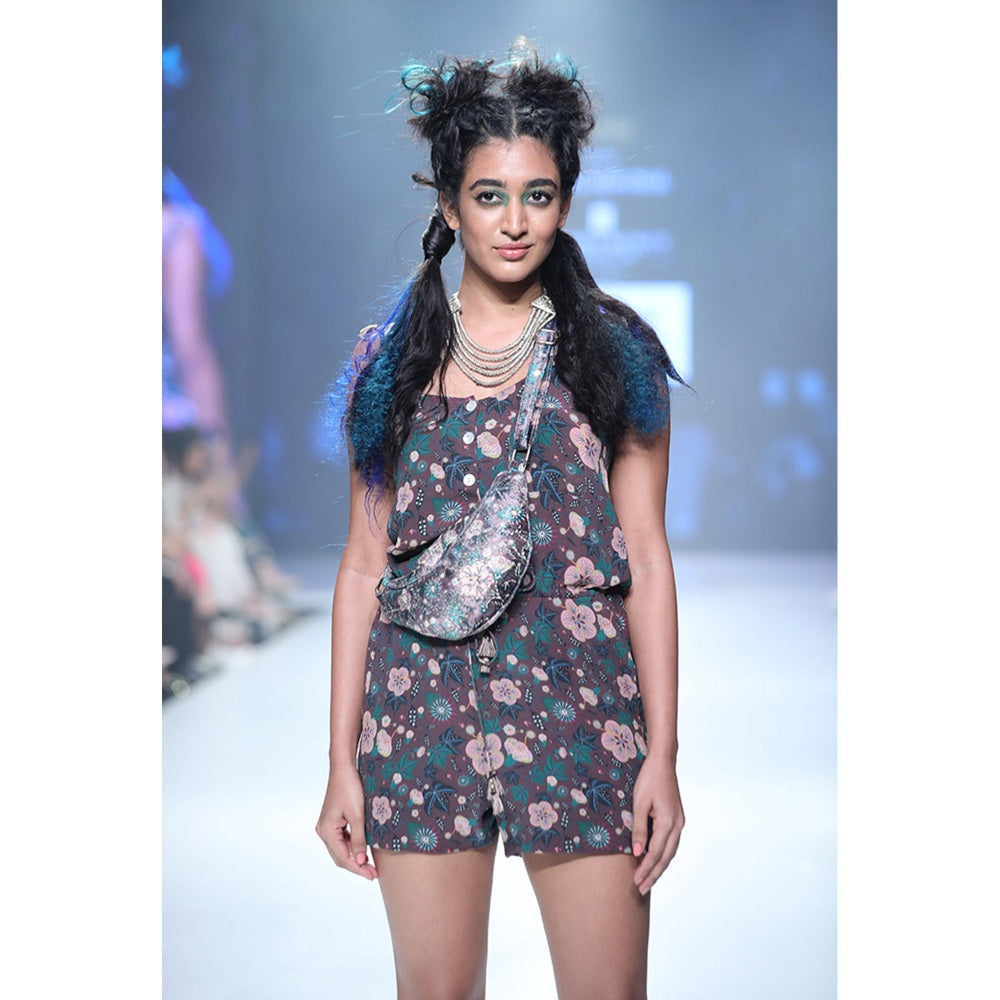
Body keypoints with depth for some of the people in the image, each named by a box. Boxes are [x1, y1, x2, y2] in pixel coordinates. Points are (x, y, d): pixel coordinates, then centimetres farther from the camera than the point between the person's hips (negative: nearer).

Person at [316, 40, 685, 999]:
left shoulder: (613, 352, 5)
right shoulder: (393, 361, 8)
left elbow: (648, 560, 3)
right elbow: (363, 564, 7)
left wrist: (663, 754, -3)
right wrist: (342, 762, 3)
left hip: (579, 703, -1)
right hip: (424, 702, 1)